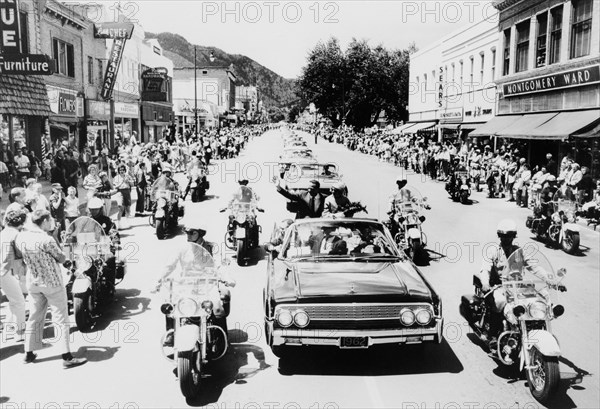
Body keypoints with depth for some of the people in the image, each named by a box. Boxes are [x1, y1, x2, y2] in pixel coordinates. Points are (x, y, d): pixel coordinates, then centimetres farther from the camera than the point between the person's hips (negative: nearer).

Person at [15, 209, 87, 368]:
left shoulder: (20, 237, -5)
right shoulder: (47, 240, -24)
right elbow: (62, 259, -14)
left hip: (33, 283, 6)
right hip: (52, 283, -6)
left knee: (34, 318, 19)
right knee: (61, 320, 2)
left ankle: (29, 353, 27)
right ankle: (67, 357, 5)